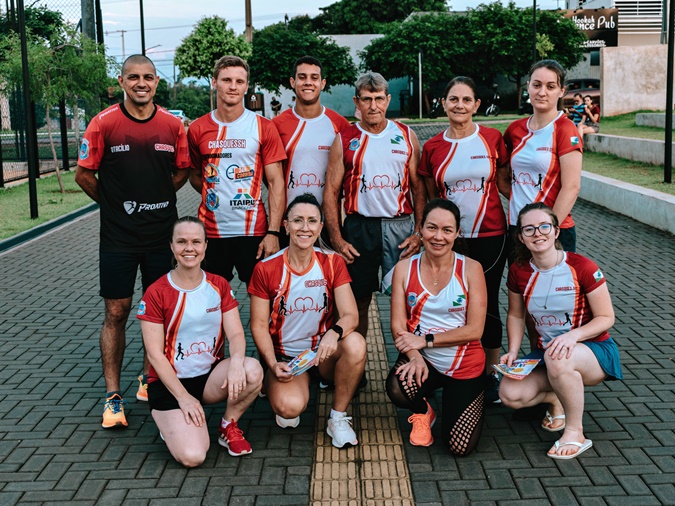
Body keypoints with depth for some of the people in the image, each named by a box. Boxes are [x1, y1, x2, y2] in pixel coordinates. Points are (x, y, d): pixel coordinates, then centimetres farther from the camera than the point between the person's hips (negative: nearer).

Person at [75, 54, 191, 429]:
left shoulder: (173, 125, 1)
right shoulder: (103, 123, -6)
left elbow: (182, 171, 13)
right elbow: (84, 174, 1)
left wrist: (154, 198, 5)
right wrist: (115, 204, 4)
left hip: (161, 234, 3)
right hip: (118, 237, -2)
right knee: (116, 313, 1)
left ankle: (149, 379, 28)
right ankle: (113, 395, 9)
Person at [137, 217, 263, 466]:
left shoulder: (219, 285, 2)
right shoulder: (156, 293, -10)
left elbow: (236, 333, -6)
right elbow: (155, 354, -10)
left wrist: (236, 361, -29)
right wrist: (183, 397, -16)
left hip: (211, 375, 3)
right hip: (170, 382, -3)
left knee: (253, 370, -30)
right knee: (192, 456, -24)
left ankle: (229, 427, -2)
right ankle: (172, 422, 12)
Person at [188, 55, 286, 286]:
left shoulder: (263, 127, -1)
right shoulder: (197, 129, 4)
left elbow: (276, 182, -4)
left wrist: (273, 232, -10)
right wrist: (215, 197, 1)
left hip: (254, 231, -1)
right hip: (211, 231, 2)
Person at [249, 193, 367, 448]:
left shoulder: (333, 263, -4)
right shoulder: (266, 269, -7)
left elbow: (351, 315, -13)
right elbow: (259, 325, -3)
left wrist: (335, 332, -37)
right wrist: (273, 365, -19)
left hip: (324, 352, 2)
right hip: (285, 357, -2)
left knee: (355, 343, -32)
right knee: (290, 407, -32)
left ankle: (338, 419, -11)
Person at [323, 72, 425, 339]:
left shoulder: (406, 136, 7)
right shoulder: (344, 140, 4)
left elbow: (418, 186, 7)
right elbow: (331, 191, 3)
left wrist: (419, 232, -2)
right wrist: (336, 239, -5)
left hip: (400, 226, 1)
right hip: (359, 227, 0)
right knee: (358, 302, 5)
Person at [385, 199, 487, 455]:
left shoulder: (471, 269, -9)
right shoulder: (404, 268, -4)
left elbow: (474, 329, -11)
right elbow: (398, 325, -7)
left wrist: (425, 340, -17)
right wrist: (415, 356, -25)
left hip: (464, 364, 0)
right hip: (422, 359, 1)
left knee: (460, 447, -4)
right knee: (397, 388, -35)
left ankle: (473, 402, 33)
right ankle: (422, 412, 6)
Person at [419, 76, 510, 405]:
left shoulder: (492, 139, -1)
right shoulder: (432, 148, 3)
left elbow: (504, 184, 6)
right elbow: (430, 198, 10)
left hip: (490, 236, -1)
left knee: (487, 305, 3)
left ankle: (490, 374, 20)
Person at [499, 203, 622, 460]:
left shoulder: (582, 267, -17)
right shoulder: (518, 271, -4)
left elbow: (606, 318, -12)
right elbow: (516, 315, 10)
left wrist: (573, 335, -30)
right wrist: (513, 352, -6)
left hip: (594, 350, -4)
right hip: (545, 353, 4)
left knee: (557, 359, -41)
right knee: (510, 394, -22)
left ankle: (576, 433, -17)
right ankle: (556, 398, 12)